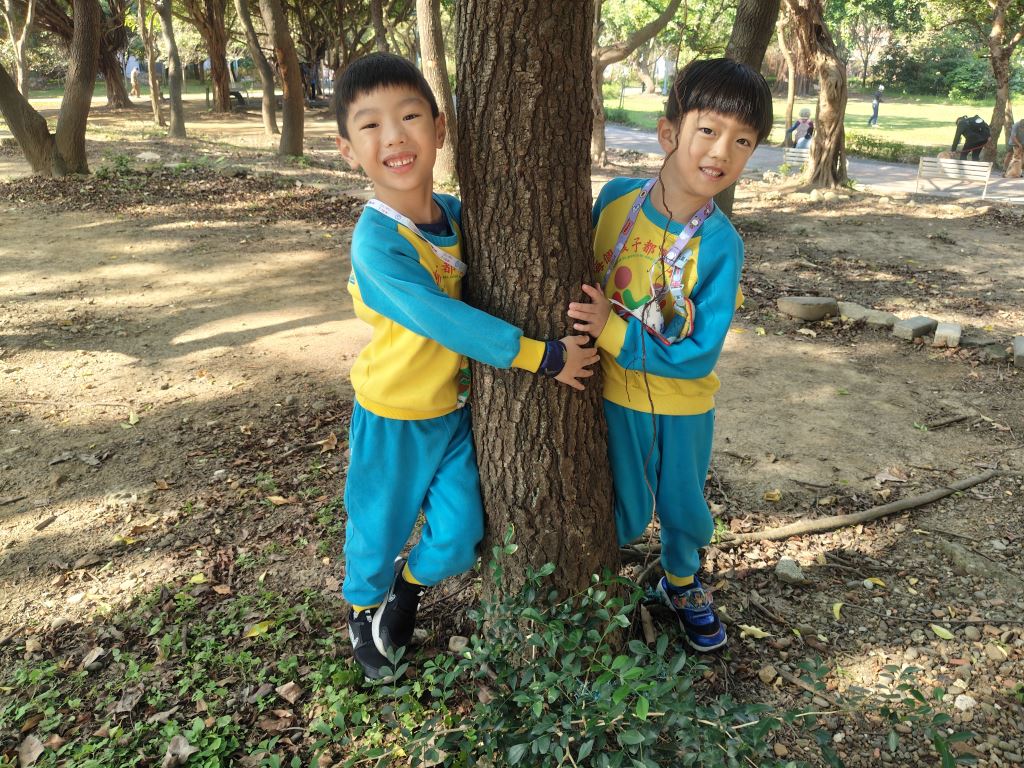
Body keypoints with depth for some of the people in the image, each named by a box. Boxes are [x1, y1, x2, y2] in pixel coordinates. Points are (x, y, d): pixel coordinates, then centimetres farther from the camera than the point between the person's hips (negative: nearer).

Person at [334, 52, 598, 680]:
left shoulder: (456, 213, -6)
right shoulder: (376, 242, -27)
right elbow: (446, 321, -31)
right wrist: (545, 356, -29)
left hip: (456, 408, 5)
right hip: (393, 416, -5)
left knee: (460, 539, 9)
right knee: (380, 527, 16)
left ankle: (410, 588, 42)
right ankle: (364, 610, 47)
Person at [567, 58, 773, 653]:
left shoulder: (721, 245, -21)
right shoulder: (616, 198, -13)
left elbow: (698, 354, -22)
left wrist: (611, 330, -28)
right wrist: (589, 324, -8)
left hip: (684, 402, 0)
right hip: (616, 392, 1)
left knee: (685, 507, 21)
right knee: (625, 513, 13)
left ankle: (683, 582, 51)